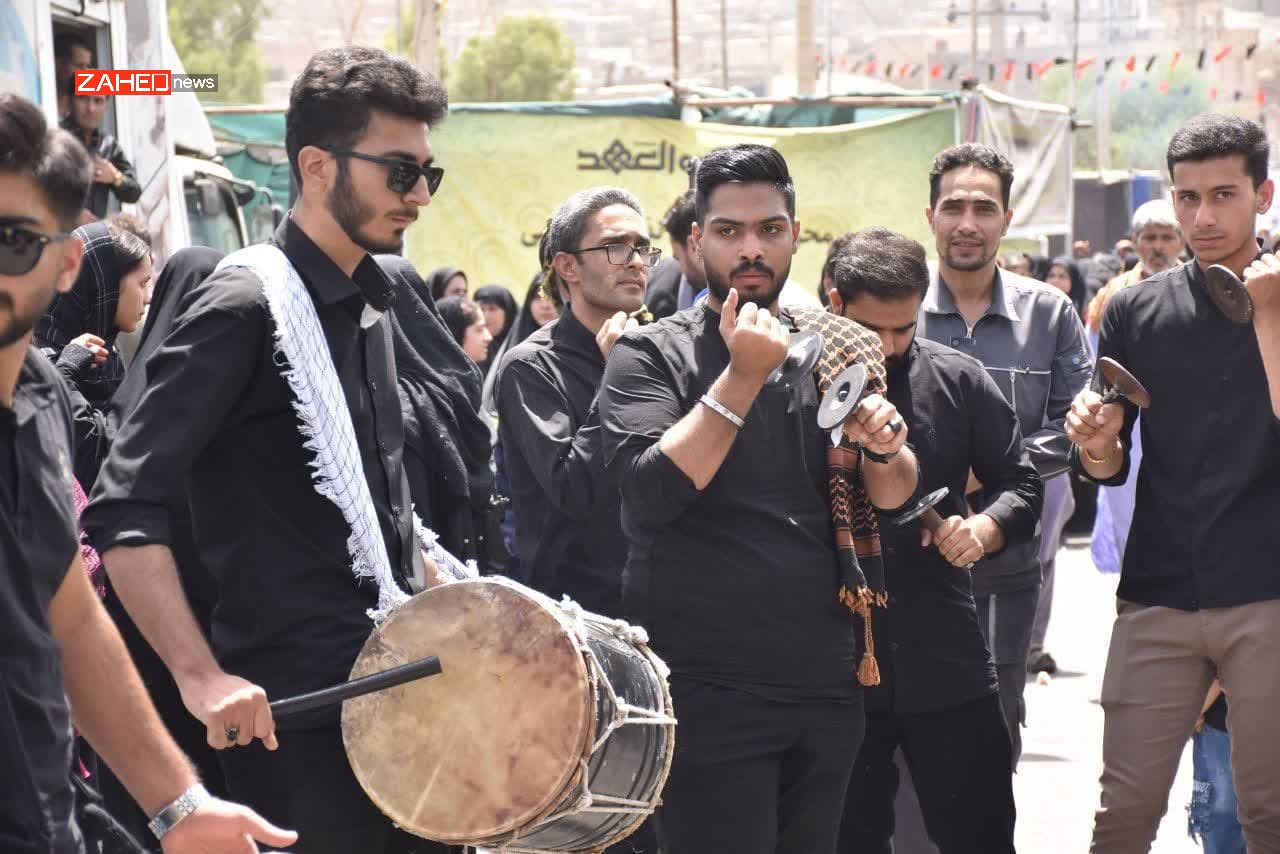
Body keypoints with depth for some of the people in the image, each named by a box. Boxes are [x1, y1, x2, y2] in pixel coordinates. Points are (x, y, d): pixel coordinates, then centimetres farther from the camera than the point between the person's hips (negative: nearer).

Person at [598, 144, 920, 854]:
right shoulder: (652, 355, -3)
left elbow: (893, 496, 12)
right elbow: (652, 491, -18)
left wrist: (881, 445, -10)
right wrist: (743, 376, -21)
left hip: (827, 686, 5)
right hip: (709, 691, -5)